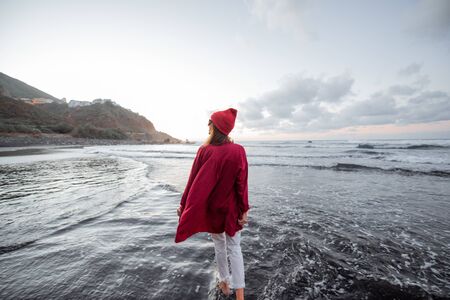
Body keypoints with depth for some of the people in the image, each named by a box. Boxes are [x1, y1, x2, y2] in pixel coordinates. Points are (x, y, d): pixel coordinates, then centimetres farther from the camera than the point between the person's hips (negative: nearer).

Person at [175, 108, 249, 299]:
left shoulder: (204, 151, -17)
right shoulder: (238, 151, -14)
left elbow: (194, 181, -12)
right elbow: (242, 183, -13)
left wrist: (183, 205, -1)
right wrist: (244, 210, -6)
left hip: (211, 208, 1)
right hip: (232, 208, 0)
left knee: (219, 245, 22)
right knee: (234, 248, 14)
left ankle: (225, 284, 42)